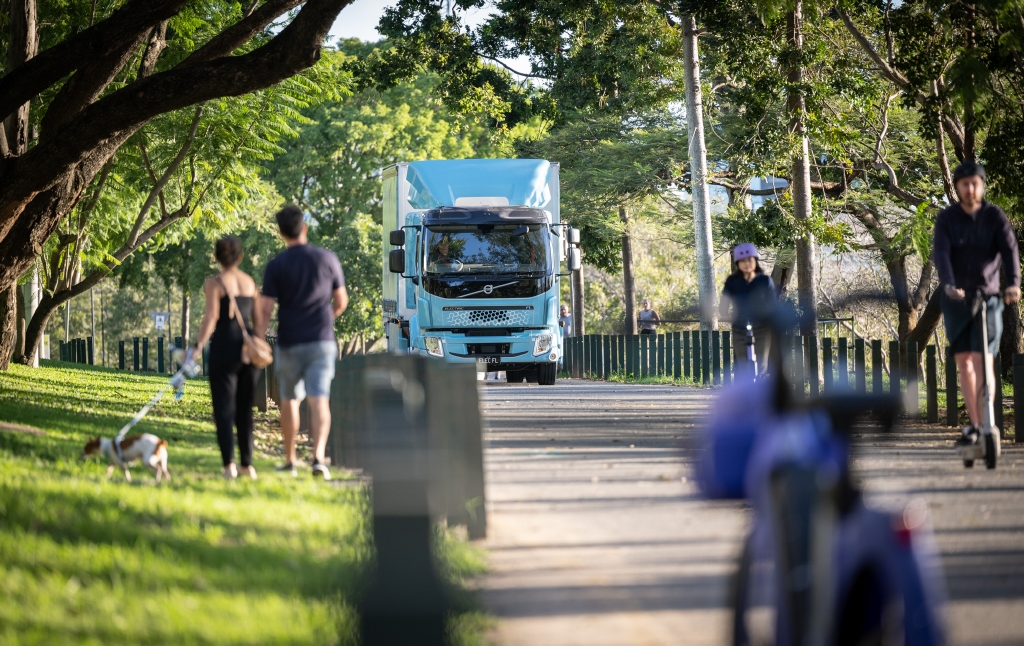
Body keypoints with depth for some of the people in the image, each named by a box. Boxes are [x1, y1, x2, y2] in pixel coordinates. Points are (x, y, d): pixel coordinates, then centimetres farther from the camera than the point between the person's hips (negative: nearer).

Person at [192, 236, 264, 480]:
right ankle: (247, 464, 12)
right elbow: (258, 319, 12)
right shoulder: (250, 282, 10)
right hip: (248, 348, 5)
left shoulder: (214, 283, -5)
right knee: (244, 409, 12)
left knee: (224, 409, -2)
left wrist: (198, 346, -17)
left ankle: (229, 464, -13)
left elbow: (211, 317, -15)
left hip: (224, 348, -5)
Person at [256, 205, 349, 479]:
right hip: (322, 341, 0)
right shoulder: (328, 259, 1)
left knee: (289, 400, 14)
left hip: (289, 341, 0)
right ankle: (318, 456, -23)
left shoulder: (276, 265, -4)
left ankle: (290, 460, 23)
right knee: (319, 401, -6)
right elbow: (341, 301, 8)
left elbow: (265, 308, -9)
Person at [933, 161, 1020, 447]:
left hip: (989, 297, -2)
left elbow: (1009, 249, -13)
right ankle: (974, 425, 10)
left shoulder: (994, 216, -1)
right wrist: (948, 284, -32)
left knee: (983, 360, -12)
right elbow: (940, 253, -13)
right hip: (956, 299, 2)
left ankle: (985, 423, -11)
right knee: (964, 362, 4)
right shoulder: (946, 218, 1)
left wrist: (1014, 283, -31)